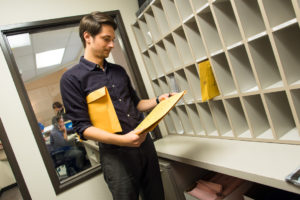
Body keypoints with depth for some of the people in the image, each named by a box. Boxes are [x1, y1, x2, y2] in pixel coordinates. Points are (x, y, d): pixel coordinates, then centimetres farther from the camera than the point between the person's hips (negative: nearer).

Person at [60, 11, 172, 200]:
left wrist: (158, 100, 2)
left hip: (145, 144, 6)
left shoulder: (119, 71, 11)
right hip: (116, 155, -6)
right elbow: (83, 127, -12)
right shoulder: (71, 79, -7)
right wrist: (122, 140, -24)